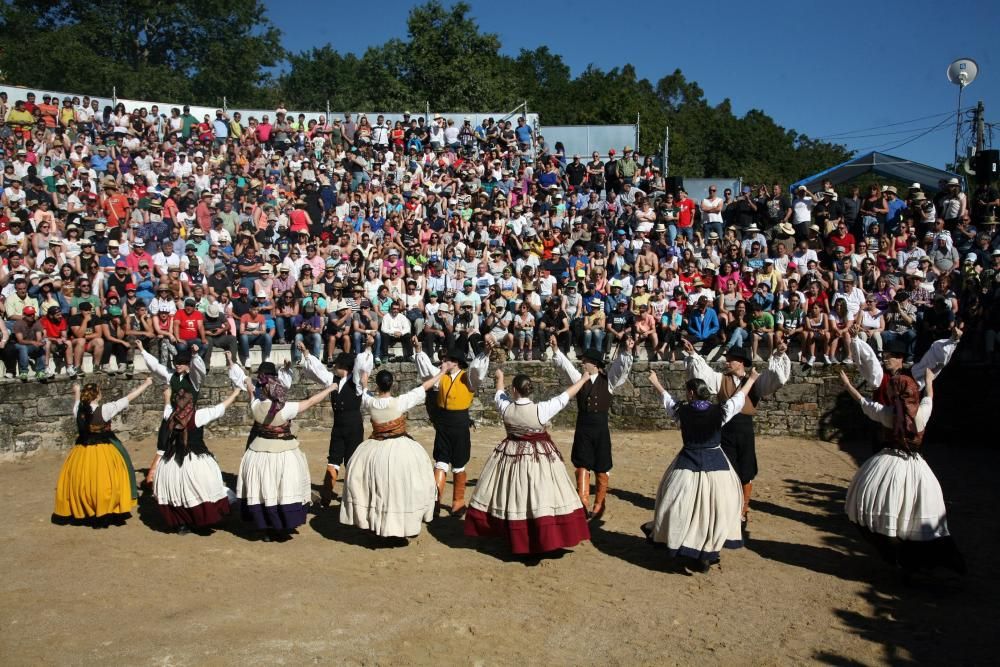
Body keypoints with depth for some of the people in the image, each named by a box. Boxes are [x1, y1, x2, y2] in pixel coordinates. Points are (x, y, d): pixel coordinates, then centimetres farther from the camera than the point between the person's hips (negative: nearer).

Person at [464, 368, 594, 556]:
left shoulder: (505, 408, -11)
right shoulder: (541, 410, -20)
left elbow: (499, 395, 12)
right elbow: (564, 397, -10)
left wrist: (500, 377, 33)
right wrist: (583, 379, 4)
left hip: (511, 455, 4)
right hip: (539, 458, -3)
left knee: (514, 496, 16)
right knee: (542, 497, 2)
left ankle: (514, 536, 30)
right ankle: (548, 538, 4)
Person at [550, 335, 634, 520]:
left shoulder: (607, 379, 2)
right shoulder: (579, 378, 5)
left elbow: (621, 366, -9)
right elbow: (564, 364, -3)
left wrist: (627, 351, -26)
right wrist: (555, 349, -17)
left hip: (601, 427, -1)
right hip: (583, 427, 1)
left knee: (601, 468, 8)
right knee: (582, 465, -1)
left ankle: (598, 505, 21)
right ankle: (582, 503, 1)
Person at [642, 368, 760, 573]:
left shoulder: (682, 411, -7)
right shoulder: (720, 411, -9)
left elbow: (667, 398, 13)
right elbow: (739, 397, 7)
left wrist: (655, 382, 32)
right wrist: (752, 379, 25)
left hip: (687, 464, 0)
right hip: (715, 465, 0)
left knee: (680, 505, 14)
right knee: (714, 508, 9)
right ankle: (707, 554, 13)